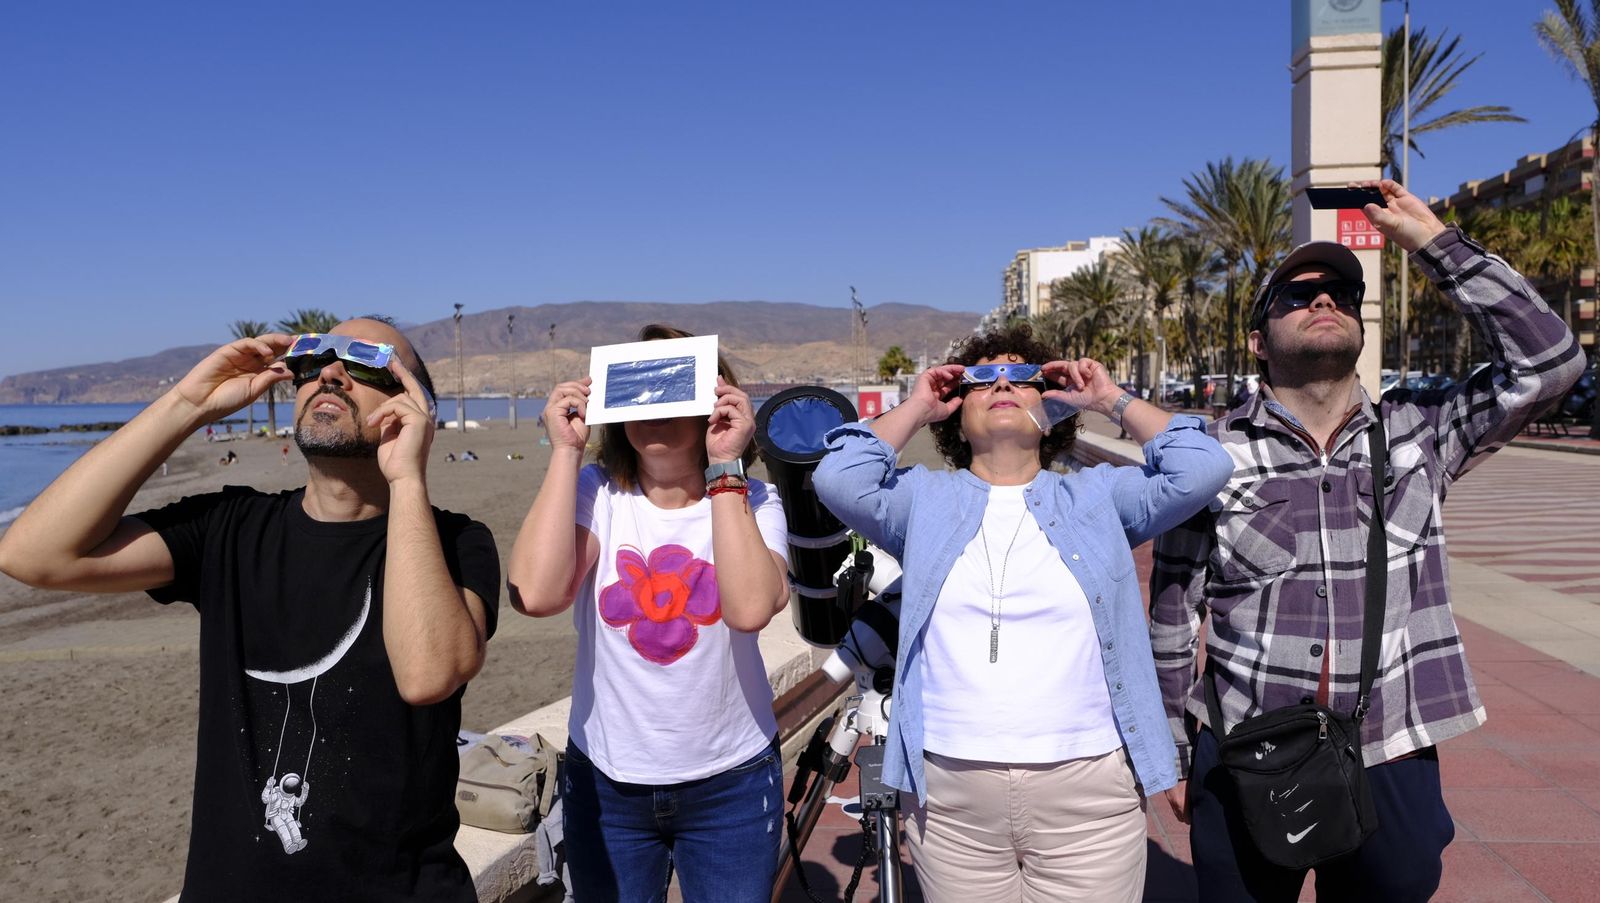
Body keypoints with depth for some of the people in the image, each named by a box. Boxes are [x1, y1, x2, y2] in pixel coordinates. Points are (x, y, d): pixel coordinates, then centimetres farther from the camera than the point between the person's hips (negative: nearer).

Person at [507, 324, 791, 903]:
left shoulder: (751, 502, -8)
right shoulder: (597, 492, -7)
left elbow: (750, 608, -29)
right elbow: (536, 594, -26)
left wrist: (724, 466, -25)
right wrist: (565, 452, -20)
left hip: (732, 784, 0)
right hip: (605, 779, 1)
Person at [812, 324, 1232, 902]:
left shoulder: (1098, 496, 10)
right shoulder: (925, 500, 9)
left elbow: (1201, 469, -2)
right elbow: (840, 480, -6)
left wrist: (1113, 401, 8)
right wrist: (915, 409, 6)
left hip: (1089, 789, 0)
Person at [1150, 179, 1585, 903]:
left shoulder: (1418, 433, 2)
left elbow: (1548, 362, -9)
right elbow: (1173, 616, -1)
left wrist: (1434, 241, -7)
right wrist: (1171, 754, 2)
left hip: (1392, 764, 2)